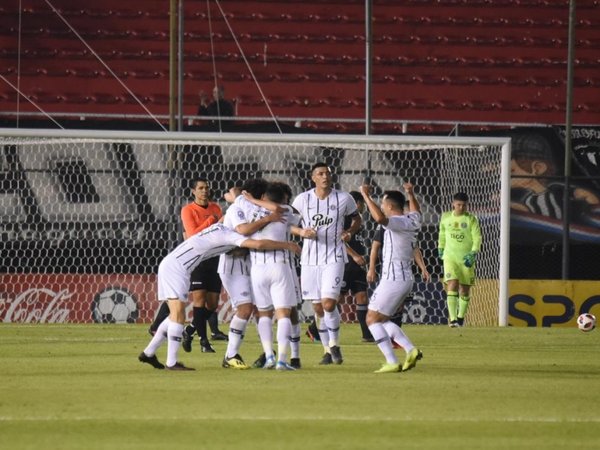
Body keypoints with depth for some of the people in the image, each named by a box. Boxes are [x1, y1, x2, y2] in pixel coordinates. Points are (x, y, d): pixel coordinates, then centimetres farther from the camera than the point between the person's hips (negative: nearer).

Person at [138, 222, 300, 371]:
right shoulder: (230, 235, -12)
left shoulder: (220, 228, 14)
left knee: (176, 315, 15)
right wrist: (286, 245, -13)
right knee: (178, 315, -11)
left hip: (168, 265, 10)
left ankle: (148, 353, 18)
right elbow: (259, 244, -22)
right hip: (176, 267, -10)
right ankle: (172, 362, -12)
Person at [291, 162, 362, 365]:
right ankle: (327, 350, 18)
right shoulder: (302, 199, -1)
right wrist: (302, 232, -11)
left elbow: (357, 219, 14)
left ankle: (334, 344, 5)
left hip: (334, 257, -2)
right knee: (318, 308, 5)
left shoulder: (344, 198, -2)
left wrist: (349, 232, -6)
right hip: (310, 258, 2)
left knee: (328, 303, -16)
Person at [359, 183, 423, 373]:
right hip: (406, 278, 9)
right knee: (382, 320, 18)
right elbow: (416, 211, 38)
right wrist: (410, 194, 51)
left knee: (372, 318, -3)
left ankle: (392, 362, -12)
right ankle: (411, 350, 5)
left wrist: (366, 196, -28)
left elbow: (379, 218, -38)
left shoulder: (397, 222, -15)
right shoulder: (412, 221, 11)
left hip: (393, 278, -9)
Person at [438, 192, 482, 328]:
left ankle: (461, 317, 27)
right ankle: (452, 319, -23)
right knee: (452, 285, -16)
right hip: (450, 257, 0)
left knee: (465, 289, 7)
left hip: (466, 259, 0)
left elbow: (477, 238, -5)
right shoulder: (445, 217, 6)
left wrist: (473, 253, -17)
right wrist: (440, 248, 28)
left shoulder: (471, 219, -2)